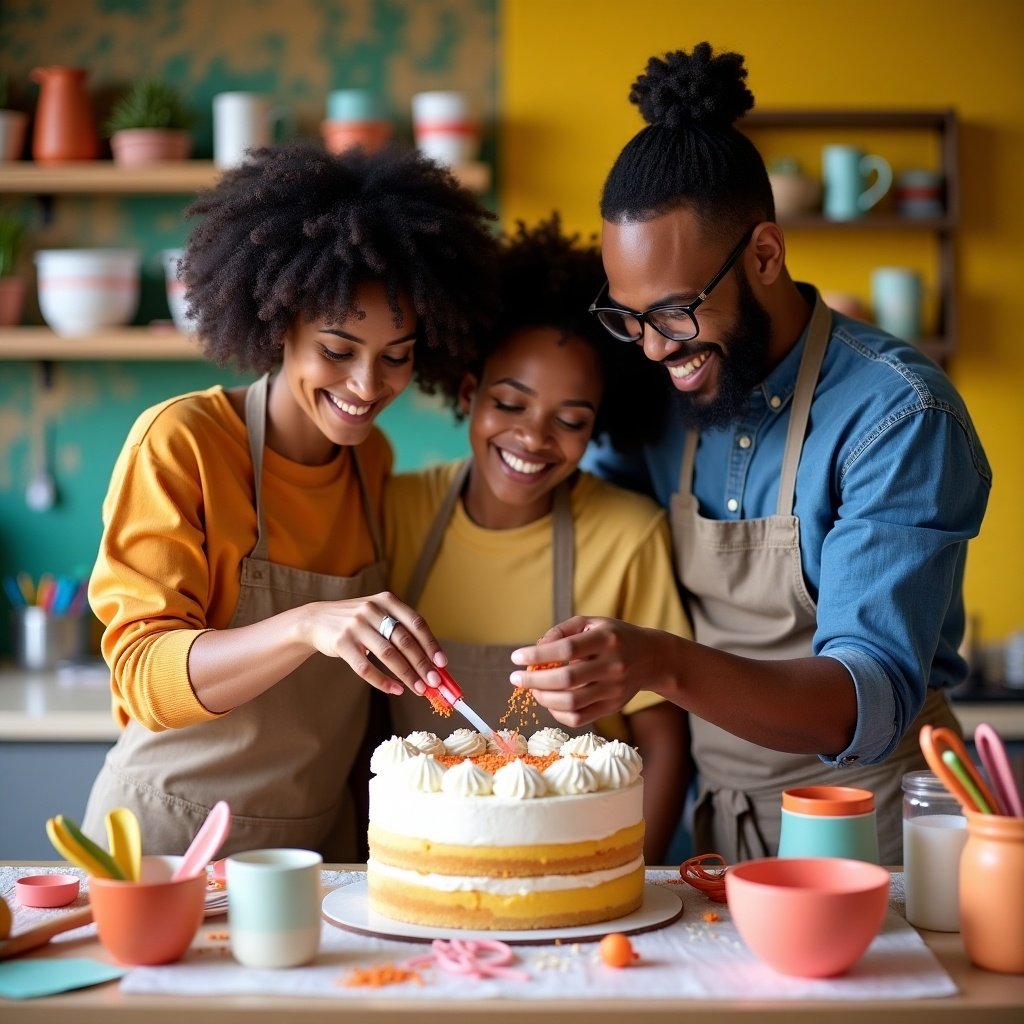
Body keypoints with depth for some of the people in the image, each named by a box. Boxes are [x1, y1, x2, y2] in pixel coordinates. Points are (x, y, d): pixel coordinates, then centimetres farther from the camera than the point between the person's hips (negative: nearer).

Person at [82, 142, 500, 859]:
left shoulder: (373, 458, 6)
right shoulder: (180, 443, -10)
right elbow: (143, 674, -17)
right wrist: (308, 627, -32)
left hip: (323, 837, 4)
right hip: (168, 836, -4)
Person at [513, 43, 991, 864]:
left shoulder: (899, 417, -14)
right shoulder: (661, 394, 2)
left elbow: (876, 698, -22)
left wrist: (666, 666, -36)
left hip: (872, 830, -4)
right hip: (720, 825, 5)